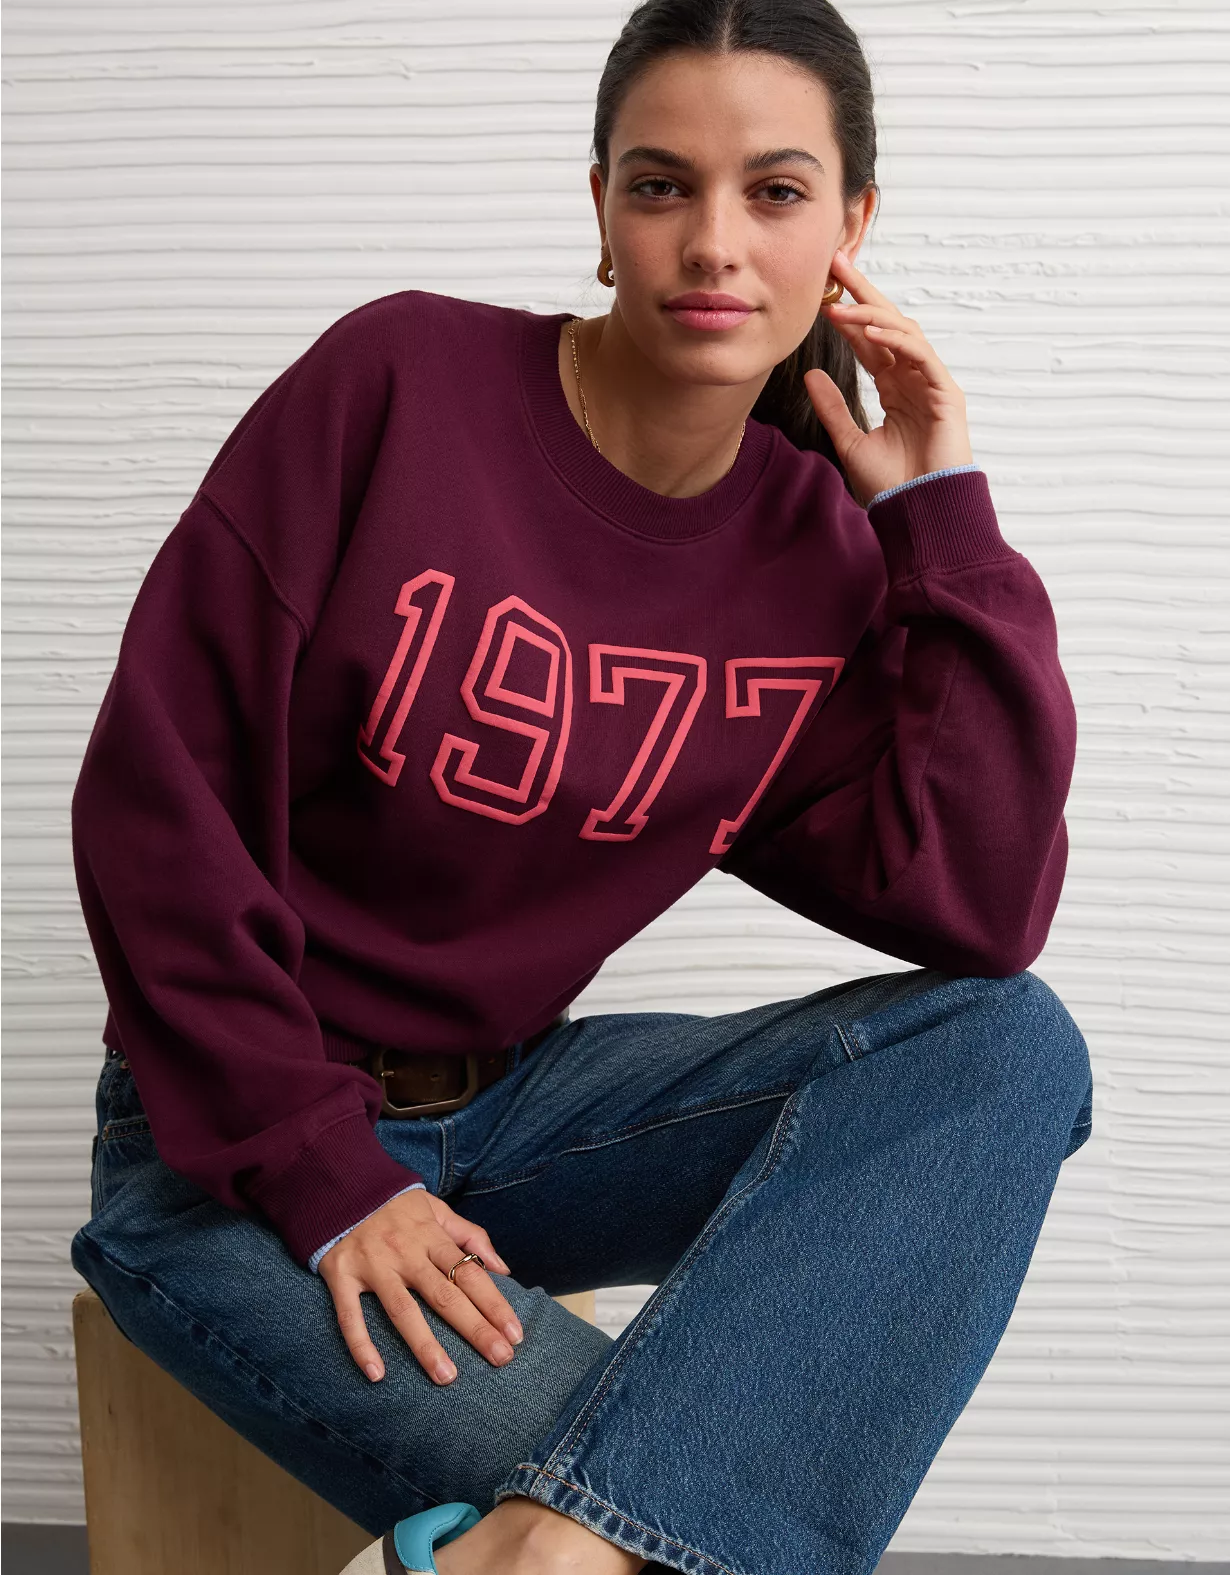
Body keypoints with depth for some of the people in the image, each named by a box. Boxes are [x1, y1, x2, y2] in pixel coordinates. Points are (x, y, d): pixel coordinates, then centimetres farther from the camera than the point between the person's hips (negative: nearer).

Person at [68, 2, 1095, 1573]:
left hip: (514, 1098, 6)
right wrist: (324, 1176, -16)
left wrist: (940, 513, -12)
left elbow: (985, 922, -12)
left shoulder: (826, 551, -2)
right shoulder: (400, 382, -13)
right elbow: (158, 795, -13)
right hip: (238, 1146, -5)